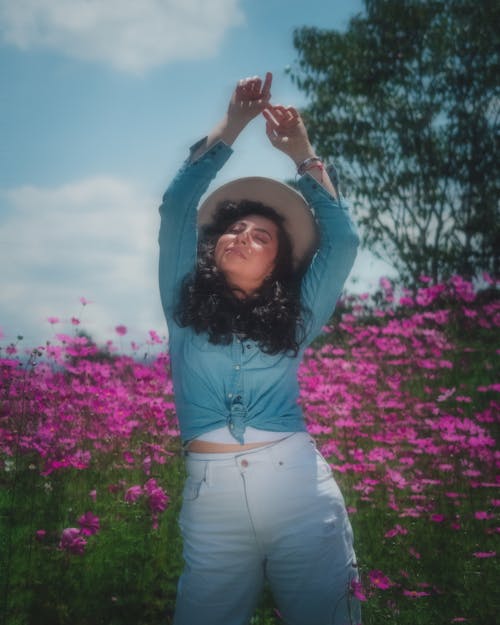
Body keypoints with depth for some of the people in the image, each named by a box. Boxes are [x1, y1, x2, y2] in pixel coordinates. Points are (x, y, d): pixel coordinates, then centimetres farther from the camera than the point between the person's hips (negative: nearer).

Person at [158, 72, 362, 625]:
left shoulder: (295, 319, 12)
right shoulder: (186, 306, 13)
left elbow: (342, 240, 11)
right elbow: (176, 205, 8)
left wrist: (303, 155, 15)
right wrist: (231, 126, 10)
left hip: (300, 486, 0)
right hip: (211, 497, 0)